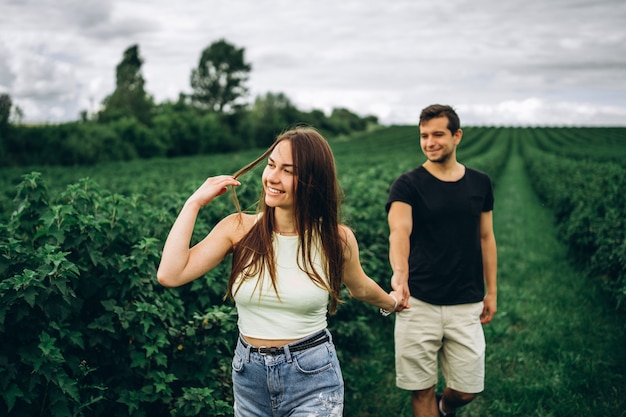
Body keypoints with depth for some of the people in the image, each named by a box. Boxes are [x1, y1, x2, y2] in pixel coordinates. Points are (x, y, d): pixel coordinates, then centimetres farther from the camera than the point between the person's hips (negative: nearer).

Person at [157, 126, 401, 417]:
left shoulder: (336, 238, -9)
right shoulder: (239, 228, -9)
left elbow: (359, 287, 13)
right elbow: (170, 275, -19)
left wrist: (390, 302, 32)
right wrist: (195, 202, -15)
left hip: (313, 378, -2)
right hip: (249, 376, 2)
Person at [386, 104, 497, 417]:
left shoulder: (480, 184, 6)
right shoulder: (407, 185, -6)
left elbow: (486, 238, 13)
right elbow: (399, 231, -24)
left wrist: (492, 292, 11)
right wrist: (399, 272, -43)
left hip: (466, 305, 3)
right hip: (418, 303, -2)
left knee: (467, 390, 7)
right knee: (421, 389, 6)